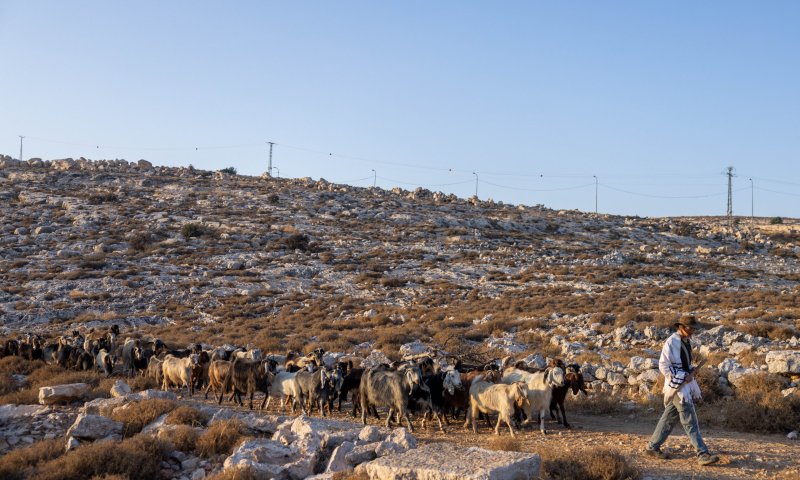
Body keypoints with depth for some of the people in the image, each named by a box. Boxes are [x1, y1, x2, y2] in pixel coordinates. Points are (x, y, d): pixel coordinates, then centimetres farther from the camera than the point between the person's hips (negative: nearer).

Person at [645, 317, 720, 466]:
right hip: (676, 386, -9)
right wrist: (683, 377, -19)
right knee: (690, 421, -8)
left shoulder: (686, 342, 11)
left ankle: (652, 447, 22)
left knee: (669, 417, 14)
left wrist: (691, 372, 1)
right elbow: (663, 366, -19)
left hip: (685, 384, 9)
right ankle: (702, 454, -7)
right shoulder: (672, 342, -16)